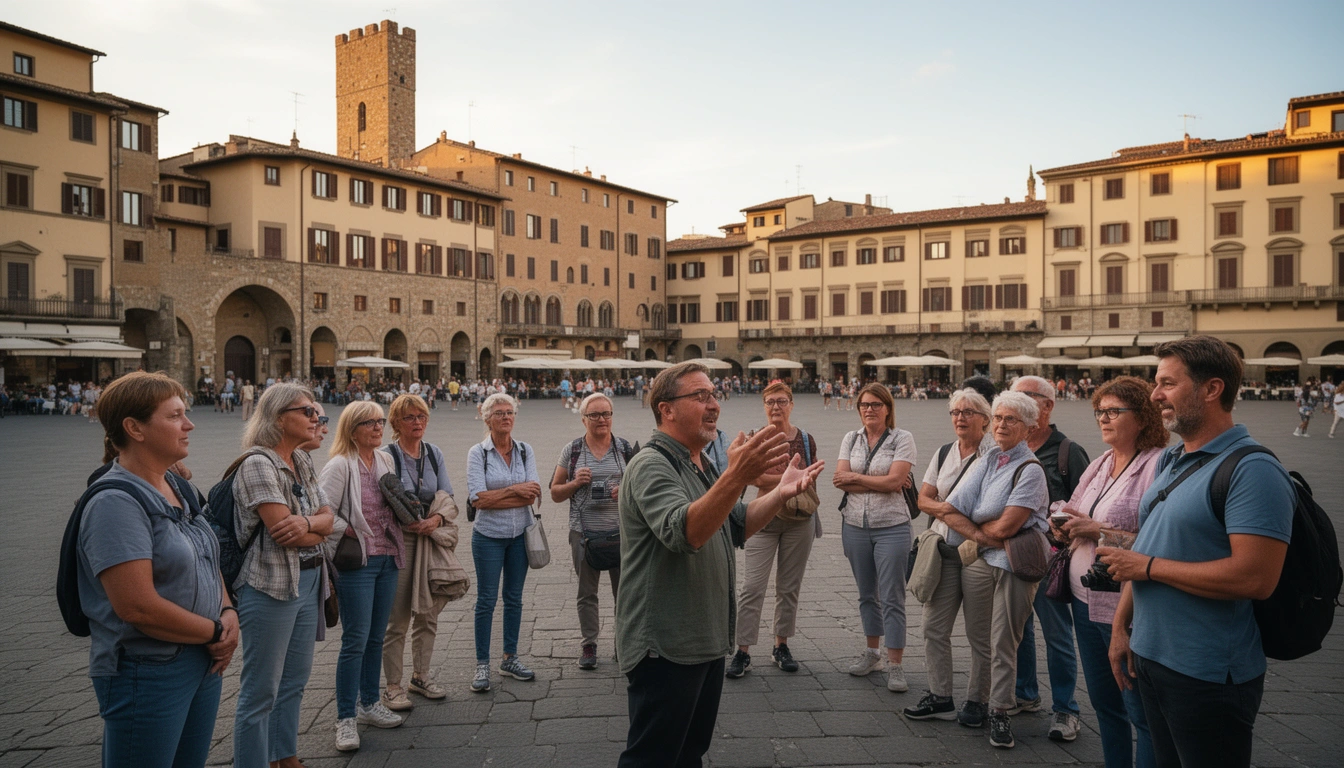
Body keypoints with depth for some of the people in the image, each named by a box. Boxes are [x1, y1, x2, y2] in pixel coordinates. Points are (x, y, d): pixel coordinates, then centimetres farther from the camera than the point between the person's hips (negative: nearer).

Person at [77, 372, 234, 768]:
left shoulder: (179, 489, 7)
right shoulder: (116, 503, -19)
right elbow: (137, 606, -25)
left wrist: (228, 613, -3)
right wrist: (215, 632, -13)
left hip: (204, 662, 8)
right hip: (147, 673, -8)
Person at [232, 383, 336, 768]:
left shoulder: (302, 462, 10)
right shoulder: (258, 463, -15)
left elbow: (328, 517, 4)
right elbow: (282, 531, -22)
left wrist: (307, 523, -18)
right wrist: (319, 530, -4)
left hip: (308, 581, 8)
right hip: (271, 587, -8)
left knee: (295, 679, 19)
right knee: (261, 691, 2)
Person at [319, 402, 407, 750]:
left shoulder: (386, 460, 9)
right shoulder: (340, 466, -12)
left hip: (387, 560, 7)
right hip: (356, 563, -6)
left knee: (376, 636, 15)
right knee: (355, 640, -2)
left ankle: (370, 704, 29)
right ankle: (346, 719, 11)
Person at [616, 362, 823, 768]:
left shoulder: (701, 465, 12)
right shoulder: (651, 465, -19)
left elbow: (736, 525, 16)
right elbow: (683, 532, -35)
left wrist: (781, 493, -1)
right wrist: (736, 477, -48)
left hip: (705, 640, 10)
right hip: (666, 647, -9)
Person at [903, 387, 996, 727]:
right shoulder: (944, 453, 12)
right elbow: (924, 497, 10)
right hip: (944, 550, 6)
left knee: (980, 632, 4)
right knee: (934, 626, 6)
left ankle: (977, 701, 20)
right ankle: (940, 698, 19)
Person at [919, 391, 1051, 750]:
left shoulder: (1030, 469, -8)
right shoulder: (985, 462, 10)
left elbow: (1005, 527, -15)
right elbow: (949, 510, 1)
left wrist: (975, 524, 2)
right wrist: (979, 534, -11)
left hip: (1016, 564, -5)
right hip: (979, 560, 5)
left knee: (1004, 642, 1)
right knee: (977, 637, 10)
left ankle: (1000, 713, 11)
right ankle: (980, 700, 25)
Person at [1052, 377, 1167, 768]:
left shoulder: (1160, 465, -14)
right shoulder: (1099, 464, 11)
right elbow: (1078, 524, 18)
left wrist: (1100, 531, -22)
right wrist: (1065, 527, -3)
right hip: (1086, 600, 8)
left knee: (1142, 713, 5)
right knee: (1103, 703, 20)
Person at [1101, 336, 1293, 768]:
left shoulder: (1251, 469, -18)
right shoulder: (1170, 461, 10)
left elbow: (1256, 578, -28)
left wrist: (1149, 566, -19)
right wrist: (1121, 627, 13)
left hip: (1207, 679, -8)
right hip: (1150, 659, 8)